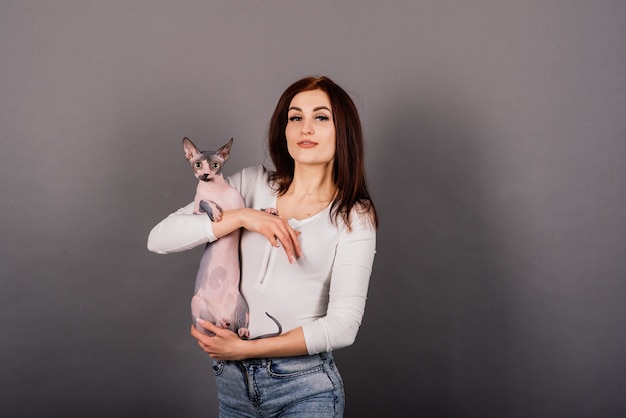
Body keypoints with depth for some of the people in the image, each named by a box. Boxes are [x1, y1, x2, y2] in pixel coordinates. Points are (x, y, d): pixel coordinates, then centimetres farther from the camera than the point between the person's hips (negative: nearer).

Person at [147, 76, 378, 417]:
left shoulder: (354, 217, -6)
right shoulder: (253, 184, 2)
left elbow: (342, 326, -13)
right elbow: (159, 238, -5)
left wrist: (245, 349, -14)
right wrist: (242, 216, -16)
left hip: (304, 388, -3)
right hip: (232, 383, 3)